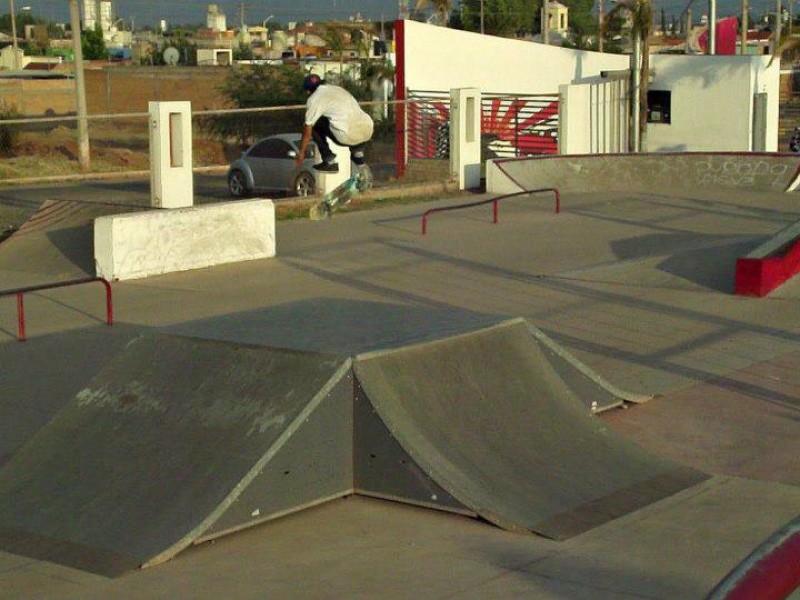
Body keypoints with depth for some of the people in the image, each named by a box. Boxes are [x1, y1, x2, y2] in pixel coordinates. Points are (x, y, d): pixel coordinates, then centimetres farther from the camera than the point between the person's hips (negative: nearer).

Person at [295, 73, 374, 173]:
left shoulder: (314, 99, 6)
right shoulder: (339, 89, 27)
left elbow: (308, 129, 10)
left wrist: (301, 153, 20)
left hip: (348, 136, -7)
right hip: (368, 132, 7)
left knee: (314, 124, 10)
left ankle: (329, 161, 7)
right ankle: (358, 152, 26)